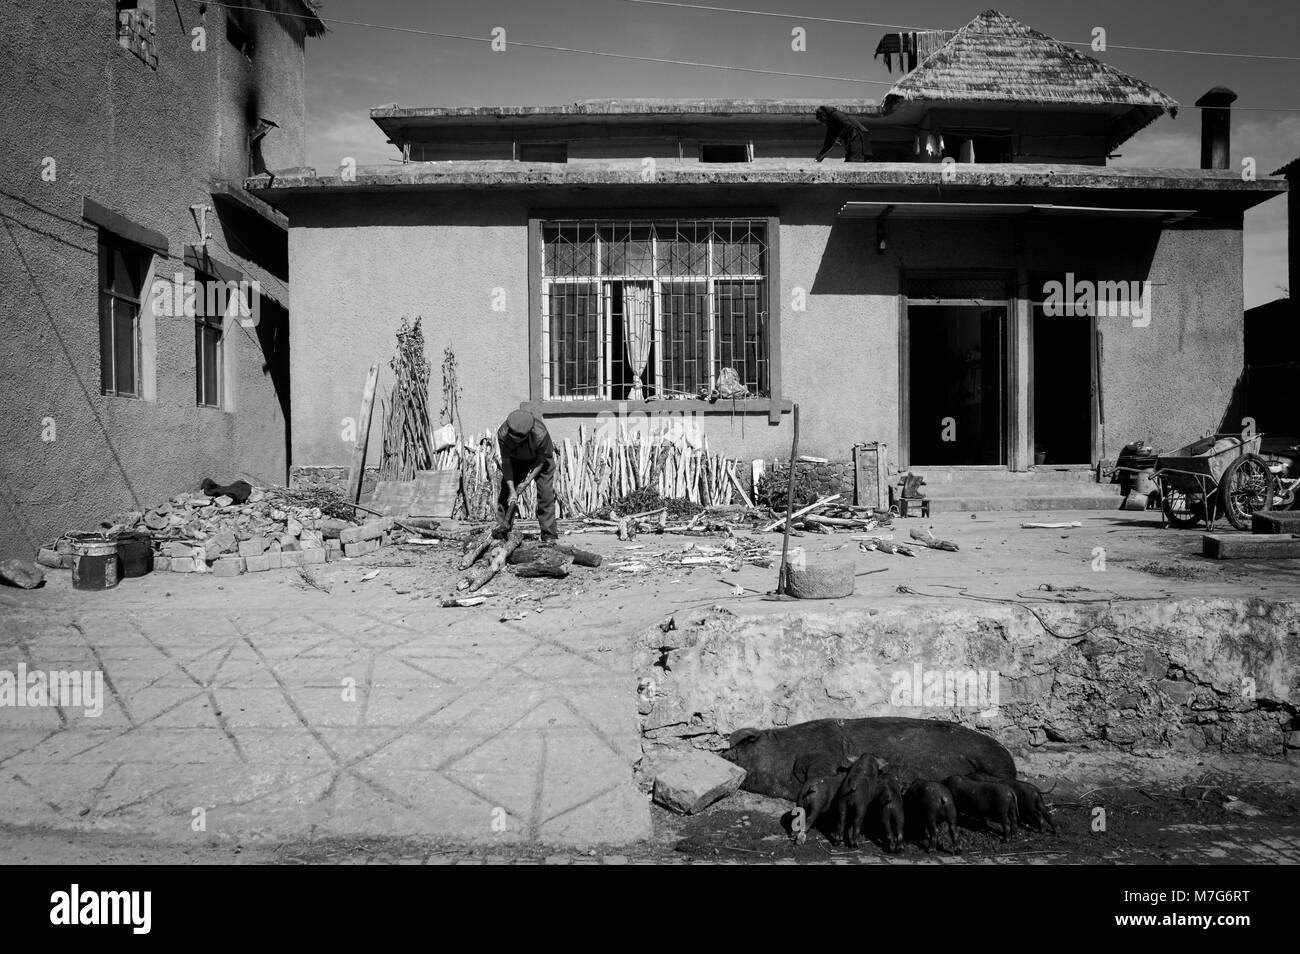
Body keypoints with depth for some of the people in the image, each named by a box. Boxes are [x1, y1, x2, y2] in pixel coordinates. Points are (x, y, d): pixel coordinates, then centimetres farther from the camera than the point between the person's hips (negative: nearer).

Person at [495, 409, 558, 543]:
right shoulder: (502, 434, -33)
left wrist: (527, 482, -23)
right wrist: (512, 490, -27)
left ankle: (549, 534, -10)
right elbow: (506, 462, -23)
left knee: (545, 492, -13)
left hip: (540, 458, -3)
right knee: (506, 489, -7)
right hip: (517, 459, 3)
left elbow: (541, 459, -22)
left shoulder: (540, 433, -41)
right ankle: (502, 527, 3)